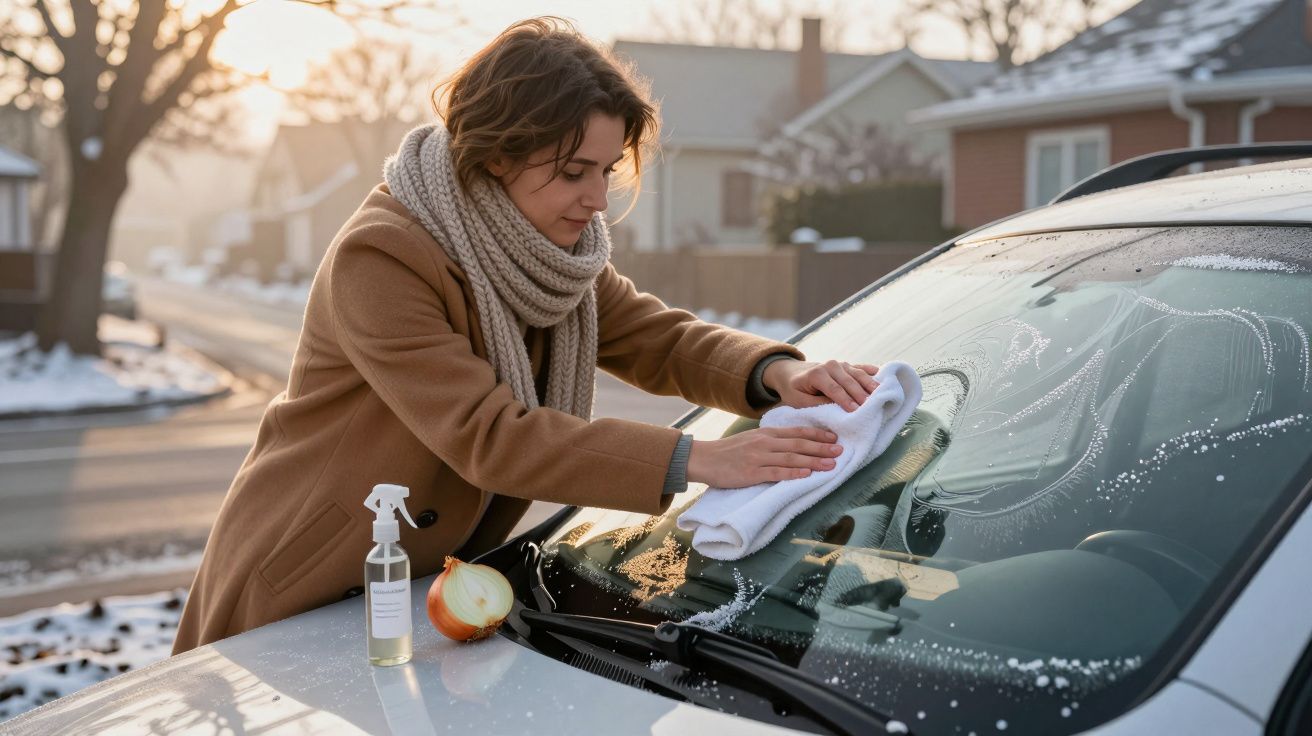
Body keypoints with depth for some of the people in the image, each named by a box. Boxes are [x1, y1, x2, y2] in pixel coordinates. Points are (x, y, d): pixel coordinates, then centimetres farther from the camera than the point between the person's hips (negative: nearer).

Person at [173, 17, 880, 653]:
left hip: (435, 581, 6)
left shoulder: (557, 250, -1)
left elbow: (660, 337, -1)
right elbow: (487, 437, -33)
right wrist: (695, 459, -38)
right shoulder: (378, 257, -27)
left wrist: (777, 372, -23)